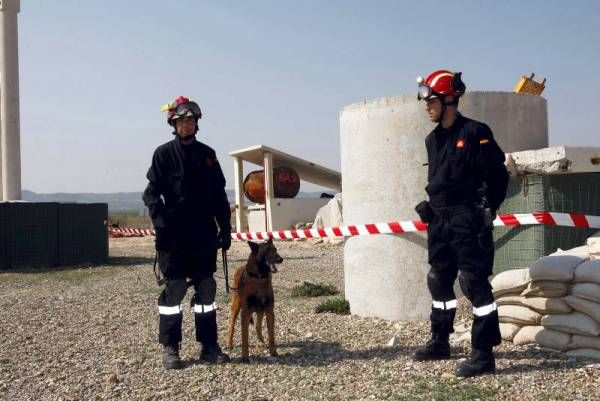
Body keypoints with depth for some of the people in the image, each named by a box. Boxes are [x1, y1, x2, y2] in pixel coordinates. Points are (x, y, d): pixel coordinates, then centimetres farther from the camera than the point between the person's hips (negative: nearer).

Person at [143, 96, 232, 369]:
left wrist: (225, 228, 9)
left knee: (206, 289, 8)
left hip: (204, 236, 4)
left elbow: (219, 195, 14)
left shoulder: (207, 154, 12)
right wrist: (161, 223, -18)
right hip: (174, 238, -4)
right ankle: (170, 349, 9)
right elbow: (152, 193, -6)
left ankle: (209, 346, 17)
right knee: (174, 289, -1)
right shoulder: (164, 154, 0)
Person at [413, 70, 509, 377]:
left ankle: (484, 354, -2)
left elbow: (498, 174, -10)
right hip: (440, 221, 8)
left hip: (468, 221, -8)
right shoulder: (433, 139, 13)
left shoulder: (474, 132, -10)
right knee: (439, 280, 16)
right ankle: (440, 342, 30)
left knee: (474, 283, -8)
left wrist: (486, 210, -8)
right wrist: (431, 207, 11)